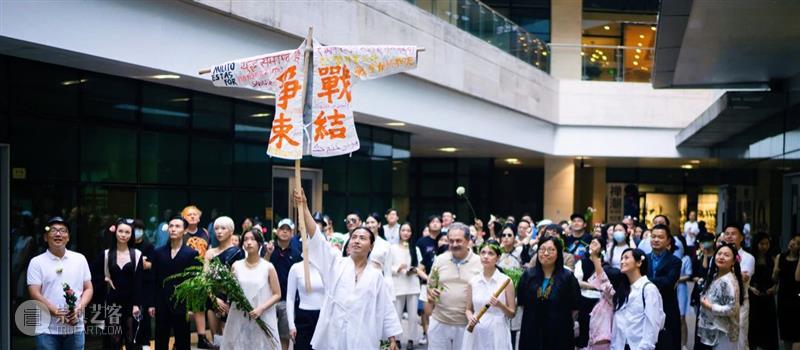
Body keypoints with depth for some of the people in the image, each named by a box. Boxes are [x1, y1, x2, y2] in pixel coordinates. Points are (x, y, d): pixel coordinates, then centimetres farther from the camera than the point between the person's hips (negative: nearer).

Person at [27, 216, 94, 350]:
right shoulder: (36, 262, 2)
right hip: (47, 329, -2)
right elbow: (35, 294, -6)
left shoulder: (80, 259, 10)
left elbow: (88, 288, 11)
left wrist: (79, 308, -9)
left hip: (76, 328, 3)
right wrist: (57, 312, -17)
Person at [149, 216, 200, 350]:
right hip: (162, 305, 3)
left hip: (182, 306, -3)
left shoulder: (192, 253, -3)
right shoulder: (158, 252, 6)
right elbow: (154, 280, 6)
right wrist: (152, 304, 3)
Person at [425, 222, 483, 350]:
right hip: (439, 322, 2)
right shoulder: (440, 260, 4)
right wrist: (430, 292, -8)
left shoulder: (479, 263, -3)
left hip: (466, 324, -2)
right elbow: (430, 286, 13)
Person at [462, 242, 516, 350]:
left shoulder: (506, 281, -4)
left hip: (497, 333, -2)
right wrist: (470, 317, -8)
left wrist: (500, 305, -18)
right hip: (475, 333, 3)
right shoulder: (473, 282, 5)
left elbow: (512, 314, 1)